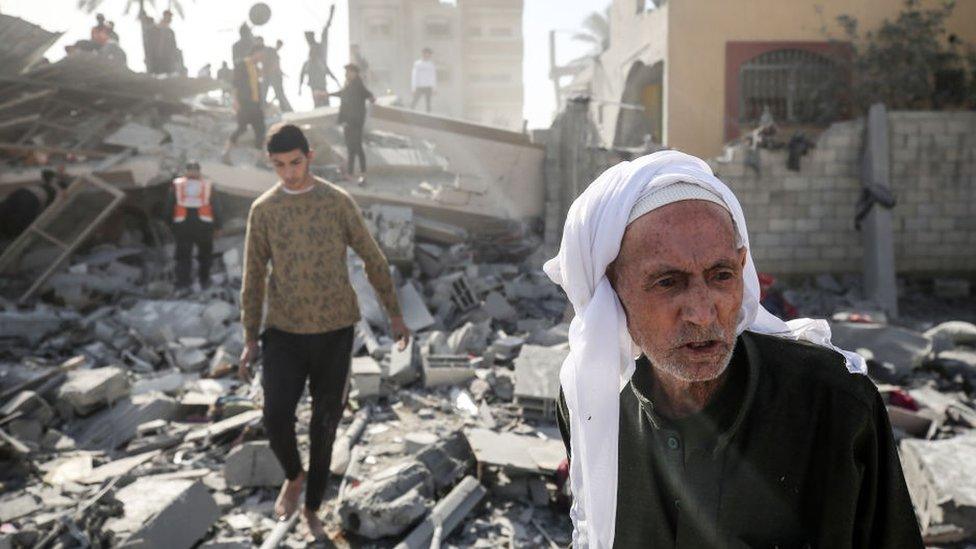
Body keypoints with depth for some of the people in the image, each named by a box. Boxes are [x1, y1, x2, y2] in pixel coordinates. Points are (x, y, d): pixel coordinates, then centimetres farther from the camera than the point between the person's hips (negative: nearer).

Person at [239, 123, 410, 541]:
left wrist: (394, 314, 6)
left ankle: (312, 507, 27)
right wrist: (250, 339, 4)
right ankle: (293, 476, 23)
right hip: (284, 333, 0)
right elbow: (254, 277, 6)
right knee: (276, 419, -11)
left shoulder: (338, 201, -2)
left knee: (325, 424, 7)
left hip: (335, 331, 0)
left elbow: (373, 259, 5)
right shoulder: (263, 209, 0)